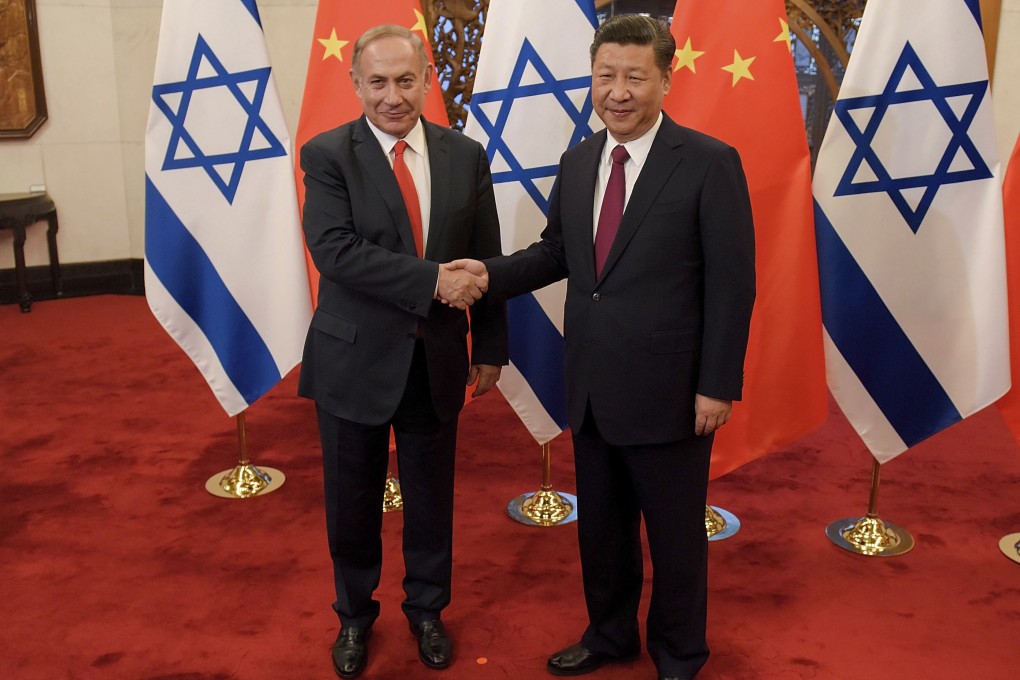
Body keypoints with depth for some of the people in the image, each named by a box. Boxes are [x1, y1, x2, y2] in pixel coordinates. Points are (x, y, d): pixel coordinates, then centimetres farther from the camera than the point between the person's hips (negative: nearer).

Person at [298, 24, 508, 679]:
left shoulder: (466, 155, 1)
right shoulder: (327, 155, -8)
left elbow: (485, 260, 5)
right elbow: (335, 250, -21)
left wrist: (490, 348, 4)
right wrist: (432, 280, -26)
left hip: (438, 359, 2)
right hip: (356, 359, -2)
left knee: (432, 496, 16)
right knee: (353, 501, 13)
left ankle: (427, 610, 39)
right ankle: (355, 615, 37)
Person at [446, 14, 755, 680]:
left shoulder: (710, 163, -12)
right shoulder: (578, 161, 6)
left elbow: (732, 285, -12)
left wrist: (717, 387, -14)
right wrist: (492, 273, -4)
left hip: (666, 392, -5)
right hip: (591, 389, 6)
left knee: (674, 532, 13)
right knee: (600, 524, 21)